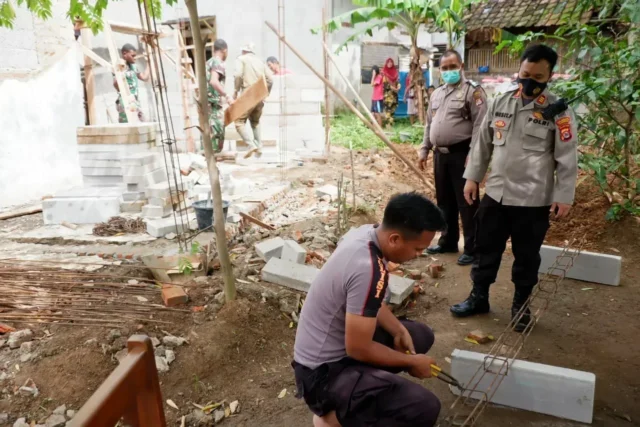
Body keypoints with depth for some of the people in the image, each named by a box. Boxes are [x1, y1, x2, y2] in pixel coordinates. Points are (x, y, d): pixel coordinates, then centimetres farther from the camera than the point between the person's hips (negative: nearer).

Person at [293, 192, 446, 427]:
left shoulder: (366, 233, -6)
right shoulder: (370, 270, -32)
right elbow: (359, 349, -25)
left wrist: (399, 331, 0)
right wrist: (412, 362, -10)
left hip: (340, 341, 9)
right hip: (324, 371, -9)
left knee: (421, 335, 17)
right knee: (424, 407, -21)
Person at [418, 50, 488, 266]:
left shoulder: (473, 91, -7)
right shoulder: (436, 93, 16)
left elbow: (480, 125, -14)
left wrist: (472, 155, -20)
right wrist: (424, 151, 17)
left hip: (462, 154, -7)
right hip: (440, 154, 7)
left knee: (466, 202, -2)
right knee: (444, 201, 15)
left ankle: (472, 248, 7)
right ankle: (447, 241, 28)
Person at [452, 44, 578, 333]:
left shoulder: (558, 111, -7)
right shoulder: (501, 102, 5)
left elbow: (567, 157, -6)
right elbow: (483, 143, 10)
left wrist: (564, 196, -8)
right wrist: (472, 177, 8)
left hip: (534, 200, -3)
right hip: (495, 194, 4)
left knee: (527, 257, 11)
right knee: (486, 249, 14)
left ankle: (521, 305, 31)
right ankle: (478, 297, 32)